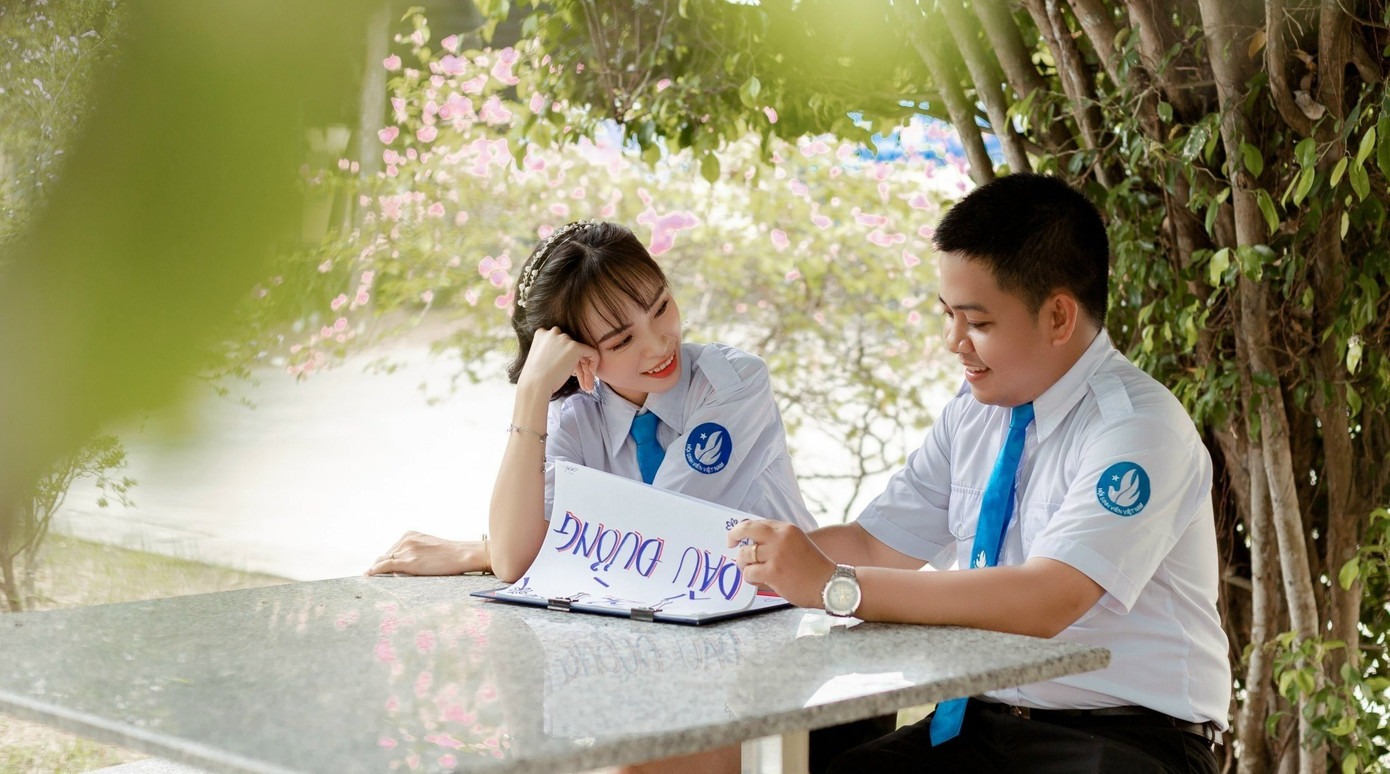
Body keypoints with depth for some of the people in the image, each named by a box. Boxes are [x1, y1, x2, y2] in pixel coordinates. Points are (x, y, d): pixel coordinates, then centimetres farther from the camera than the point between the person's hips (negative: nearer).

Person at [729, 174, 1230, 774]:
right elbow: (880, 543, 10)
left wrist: (834, 586, -30)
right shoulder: (974, 411, 9)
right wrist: (771, 554, -9)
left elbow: (1043, 602, -27)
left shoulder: (1140, 429, -16)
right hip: (984, 719, 7)